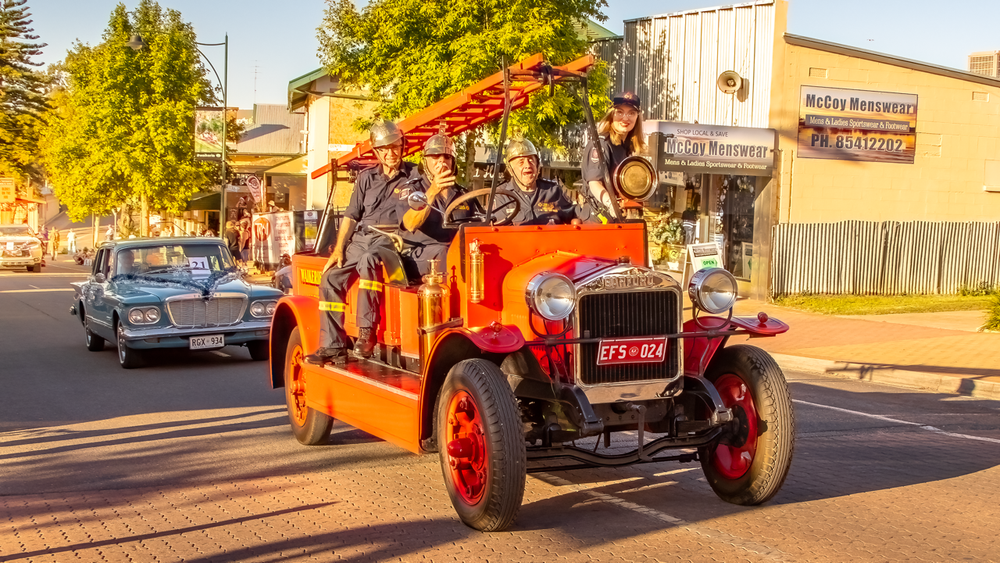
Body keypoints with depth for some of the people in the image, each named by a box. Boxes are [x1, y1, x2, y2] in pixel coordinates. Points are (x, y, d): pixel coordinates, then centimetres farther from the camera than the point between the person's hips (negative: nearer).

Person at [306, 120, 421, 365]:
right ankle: (333, 346, -6)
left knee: (368, 262, -37)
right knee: (331, 279, -11)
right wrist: (338, 250, 6)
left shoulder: (414, 177, 3)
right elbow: (351, 216, 15)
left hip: (390, 240, -6)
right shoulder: (367, 178, 16)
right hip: (360, 238, 6)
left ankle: (367, 333, -32)